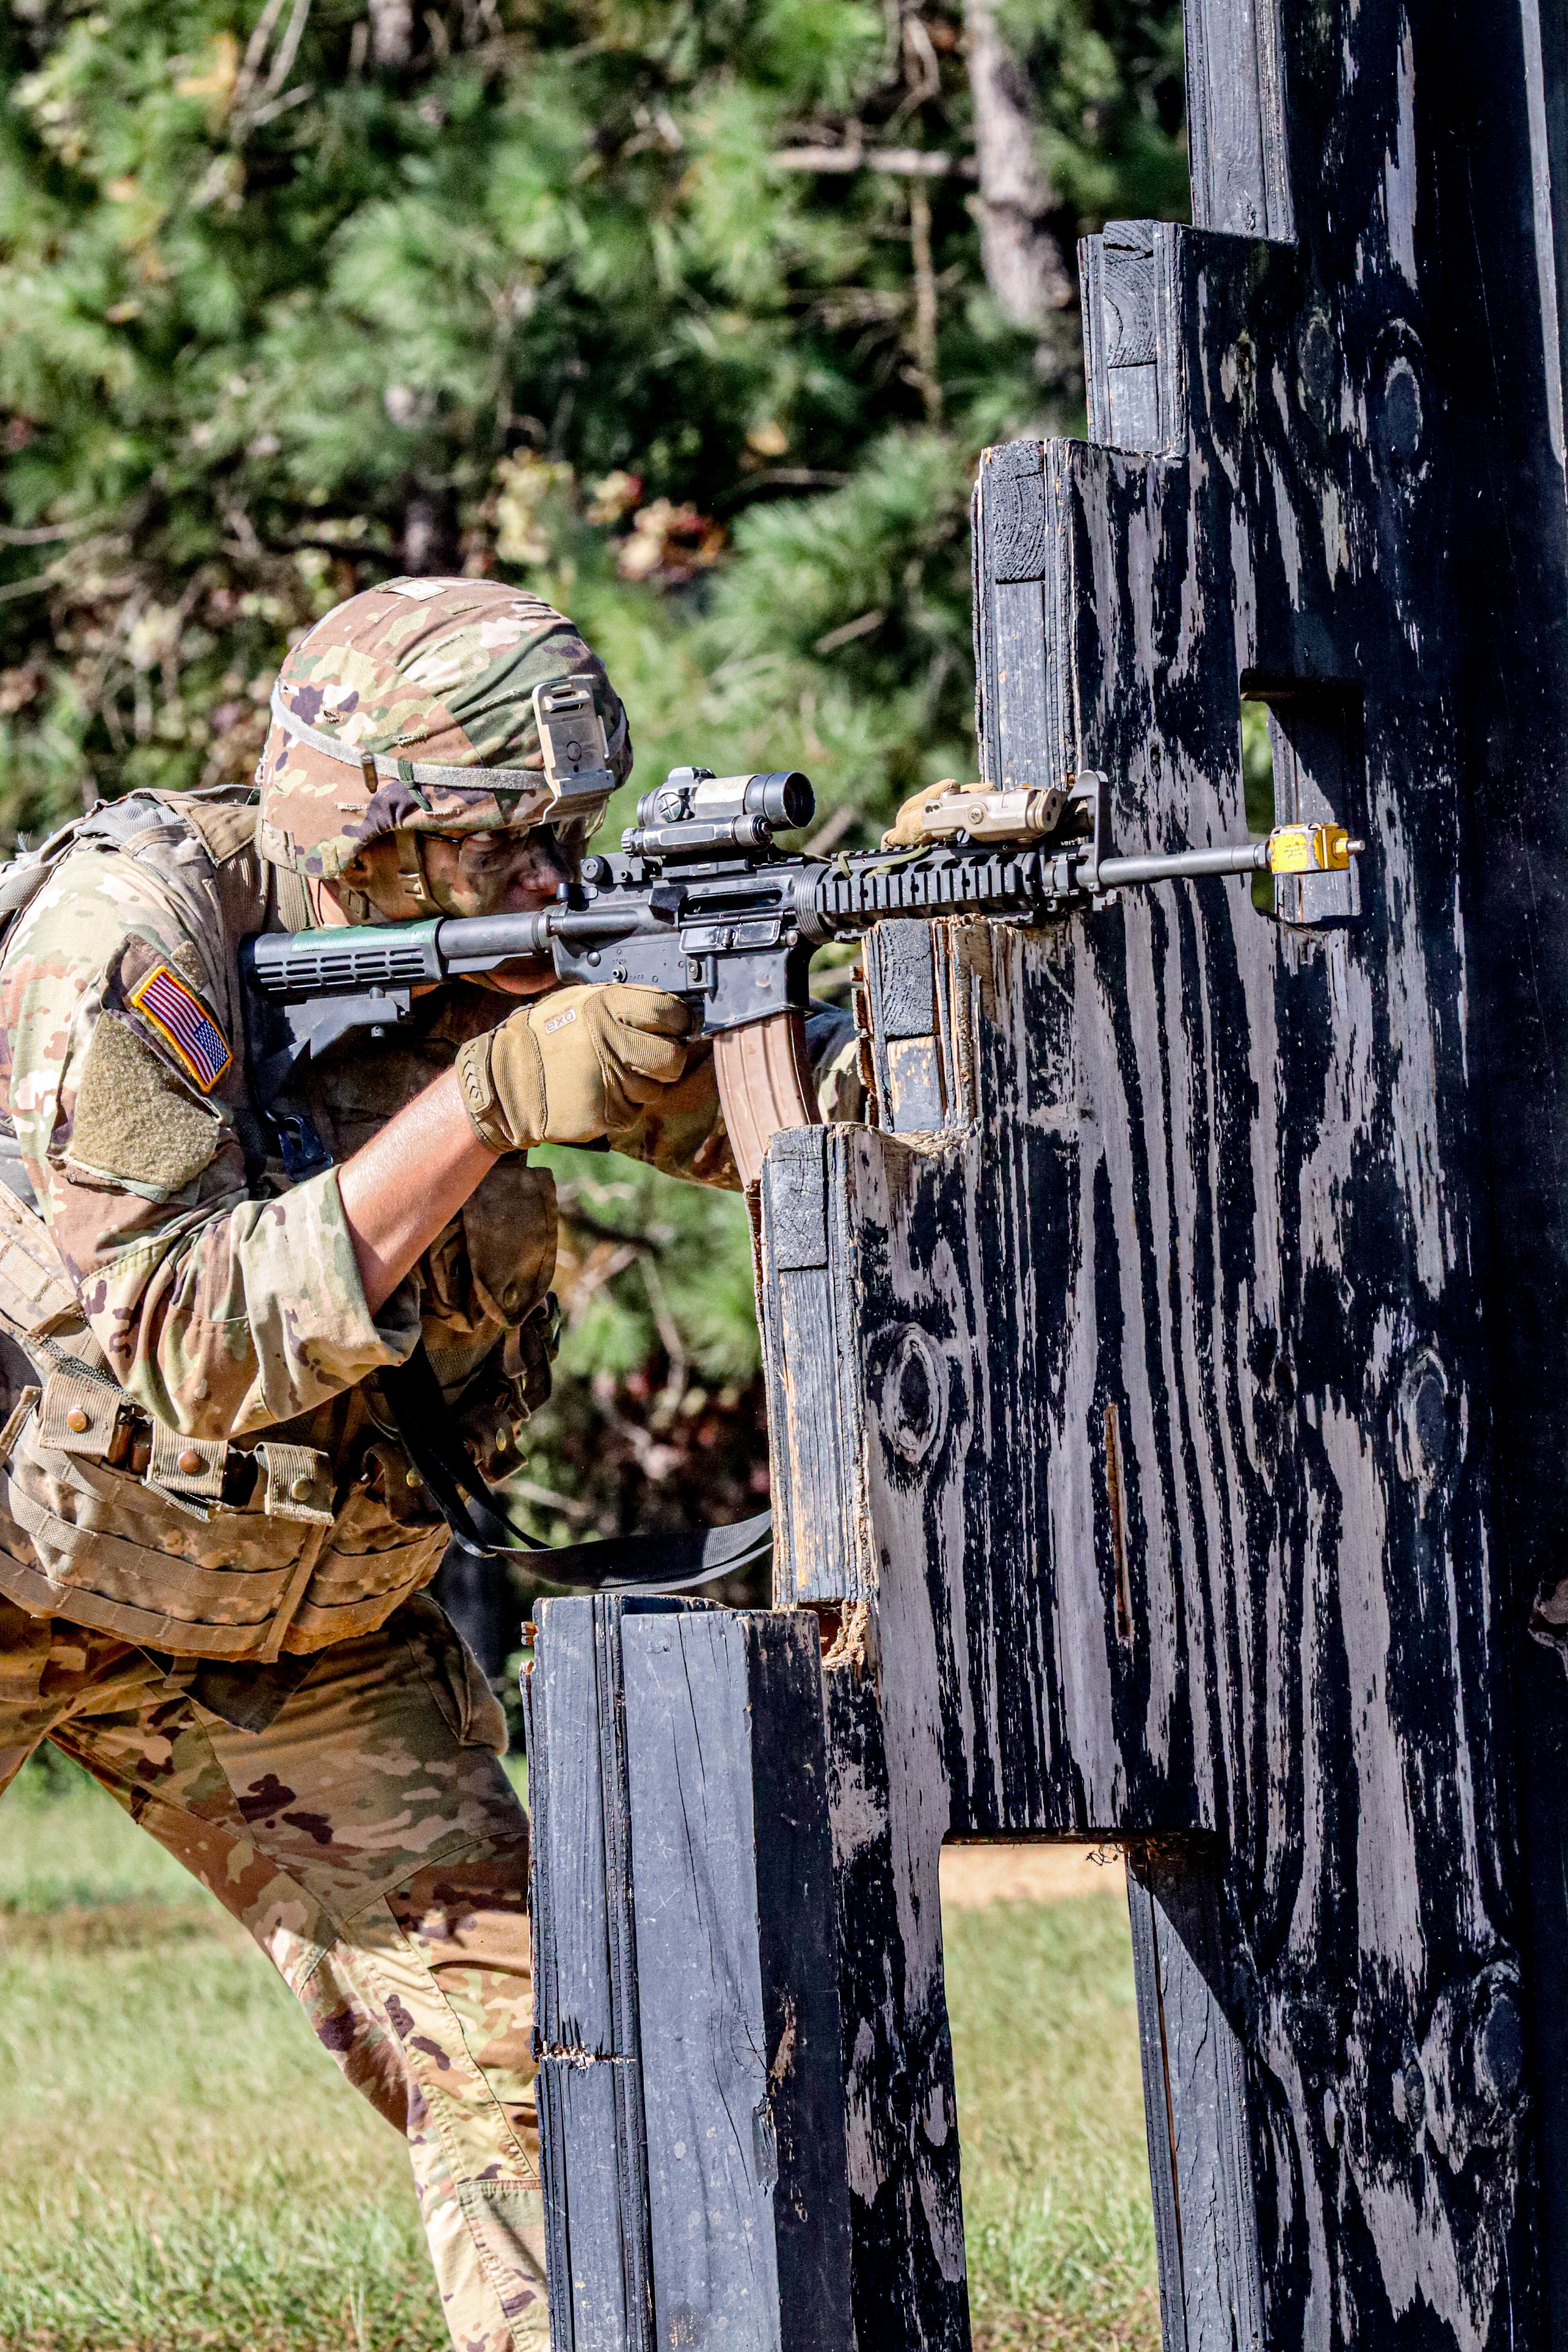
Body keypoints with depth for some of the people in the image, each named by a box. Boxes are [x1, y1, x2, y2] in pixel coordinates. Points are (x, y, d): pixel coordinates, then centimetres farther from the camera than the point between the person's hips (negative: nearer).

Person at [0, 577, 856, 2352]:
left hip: (296, 1636, 5)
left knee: (503, 2040, -5)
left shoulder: (506, 944, -8)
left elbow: (797, 1111, -8)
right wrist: (493, 1101, -37)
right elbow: (191, 1342, -32)